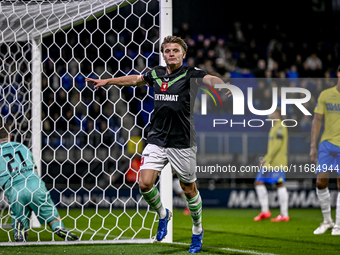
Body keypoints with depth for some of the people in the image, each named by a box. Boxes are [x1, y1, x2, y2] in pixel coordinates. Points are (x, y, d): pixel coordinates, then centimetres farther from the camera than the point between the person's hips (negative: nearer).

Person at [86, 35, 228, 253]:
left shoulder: (190, 74, -8)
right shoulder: (156, 74, 7)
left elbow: (210, 79, -27)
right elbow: (134, 79, 26)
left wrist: (222, 86, -50)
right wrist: (106, 81, 33)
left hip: (182, 143, -4)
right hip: (157, 139, 4)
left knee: (189, 189, 7)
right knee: (145, 183, -10)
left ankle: (198, 232, 28)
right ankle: (163, 215, 19)